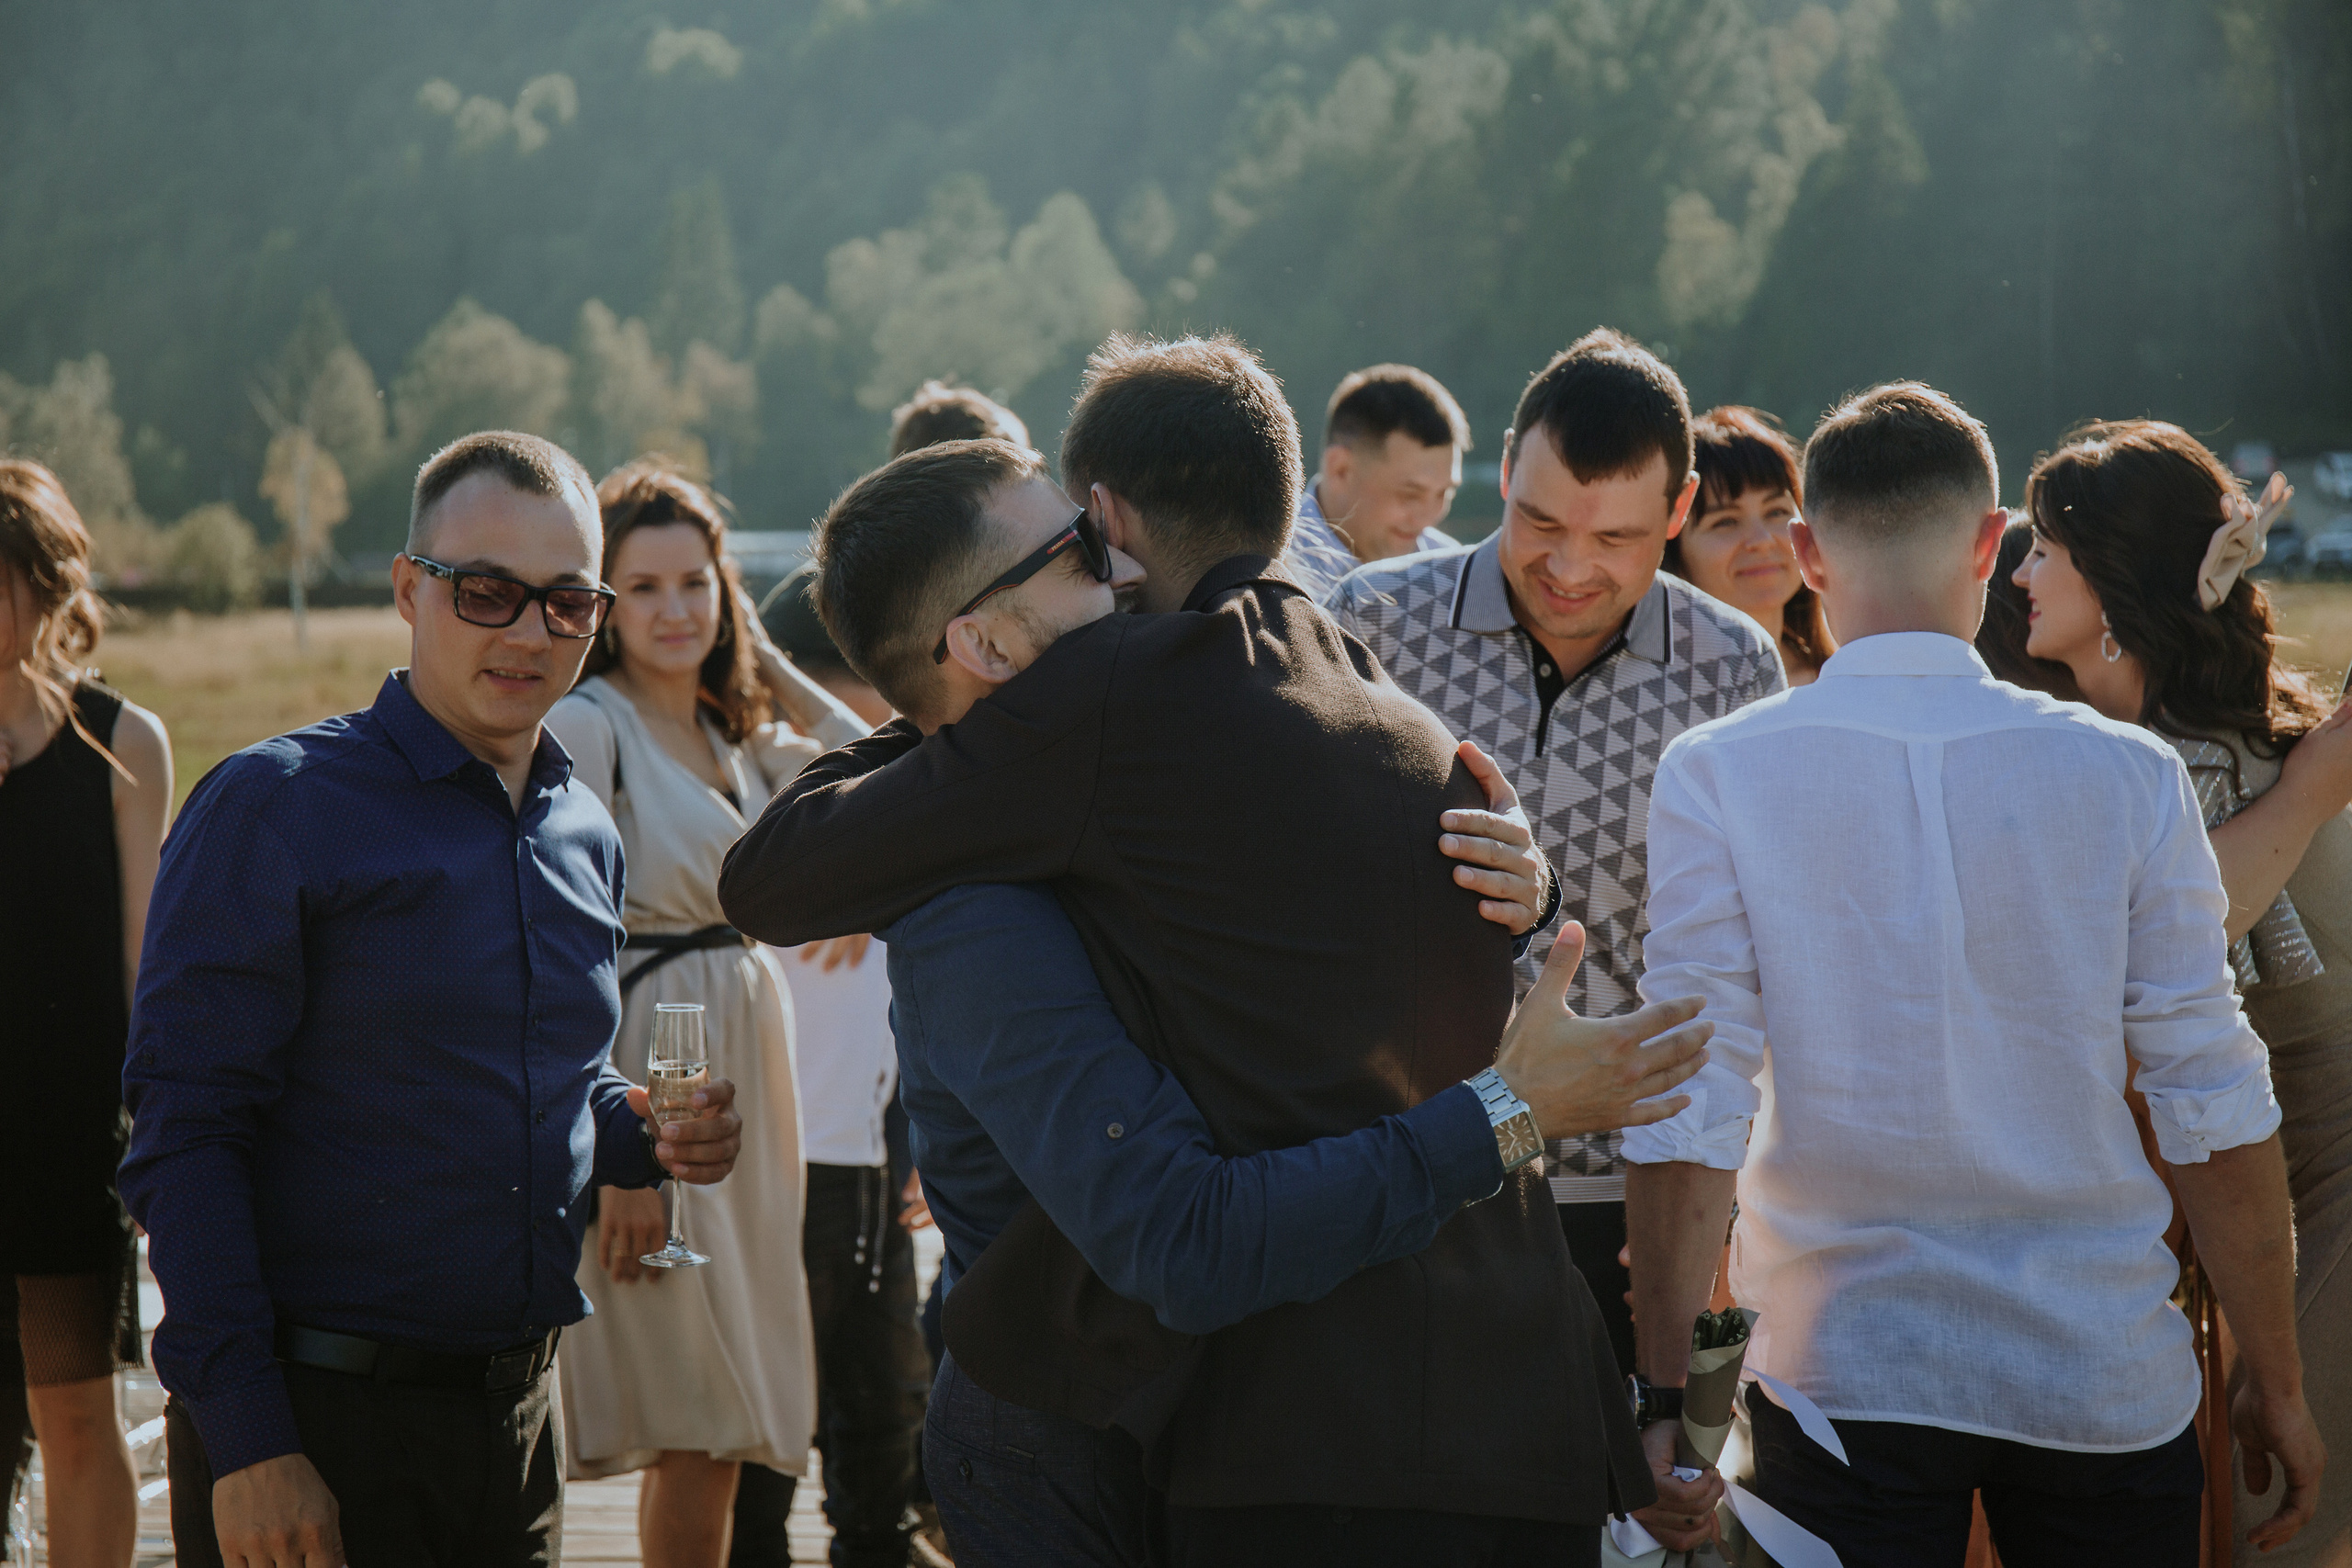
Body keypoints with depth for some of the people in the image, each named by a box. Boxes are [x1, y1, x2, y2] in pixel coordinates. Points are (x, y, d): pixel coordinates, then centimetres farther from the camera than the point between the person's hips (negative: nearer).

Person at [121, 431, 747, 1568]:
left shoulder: (585, 836, 12)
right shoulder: (275, 808, -9)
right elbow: (184, 1137, -13)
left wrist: (644, 1135, 3)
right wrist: (246, 1439, -20)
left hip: (518, 1417, 6)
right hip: (312, 1428, -6)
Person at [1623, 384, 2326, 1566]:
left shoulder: (1715, 775, -8)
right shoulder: (2127, 776, -5)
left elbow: (1688, 1116, -10)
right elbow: (2214, 1113, -3)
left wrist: (1666, 1395, -5)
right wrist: (2277, 1385, 7)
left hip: (1839, 1371, -1)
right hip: (2104, 1381, 1)